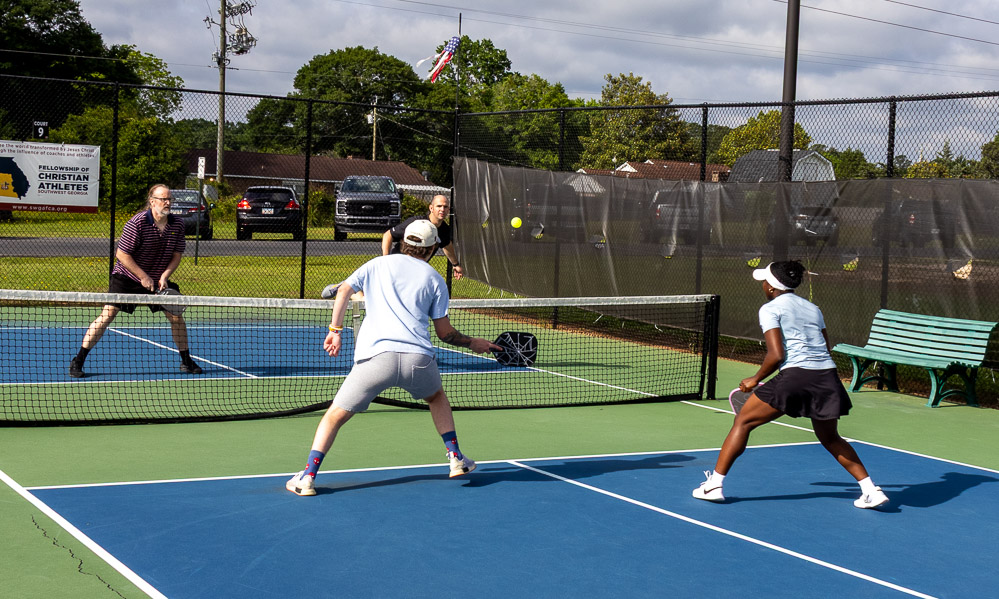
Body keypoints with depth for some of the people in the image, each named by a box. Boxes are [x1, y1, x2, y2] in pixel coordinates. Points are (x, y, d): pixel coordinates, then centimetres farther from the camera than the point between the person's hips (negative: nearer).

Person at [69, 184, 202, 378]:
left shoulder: (178, 224, -6)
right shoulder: (137, 223, -21)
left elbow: (177, 255, 1)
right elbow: (122, 254, -17)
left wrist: (164, 275, -15)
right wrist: (143, 277, -18)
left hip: (157, 280, 5)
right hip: (126, 277, -5)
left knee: (176, 316, 0)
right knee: (107, 315, -12)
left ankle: (186, 361, 16)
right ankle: (78, 361, -4)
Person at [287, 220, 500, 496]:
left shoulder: (379, 264, 19)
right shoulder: (434, 279, 17)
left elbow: (343, 290, 10)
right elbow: (445, 332, 15)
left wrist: (335, 331, 13)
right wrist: (472, 343, 30)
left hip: (376, 357, -1)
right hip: (418, 358, 1)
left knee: (336, 414, 8)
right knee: (437, 396, 33)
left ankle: (307, 476, -4)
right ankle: (455, 458, 28)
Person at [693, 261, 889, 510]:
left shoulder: (770, 309, 3)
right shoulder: (813, 308, 22)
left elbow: (776, 355, -8)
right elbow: (826, 351, 19)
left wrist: (756, 379, 6)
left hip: (795, 376, -6)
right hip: (828, 377, 6)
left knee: (743, 421, 9)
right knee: (830, 438, 27)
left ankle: (714, 485, 6)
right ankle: (871, 490, 20)